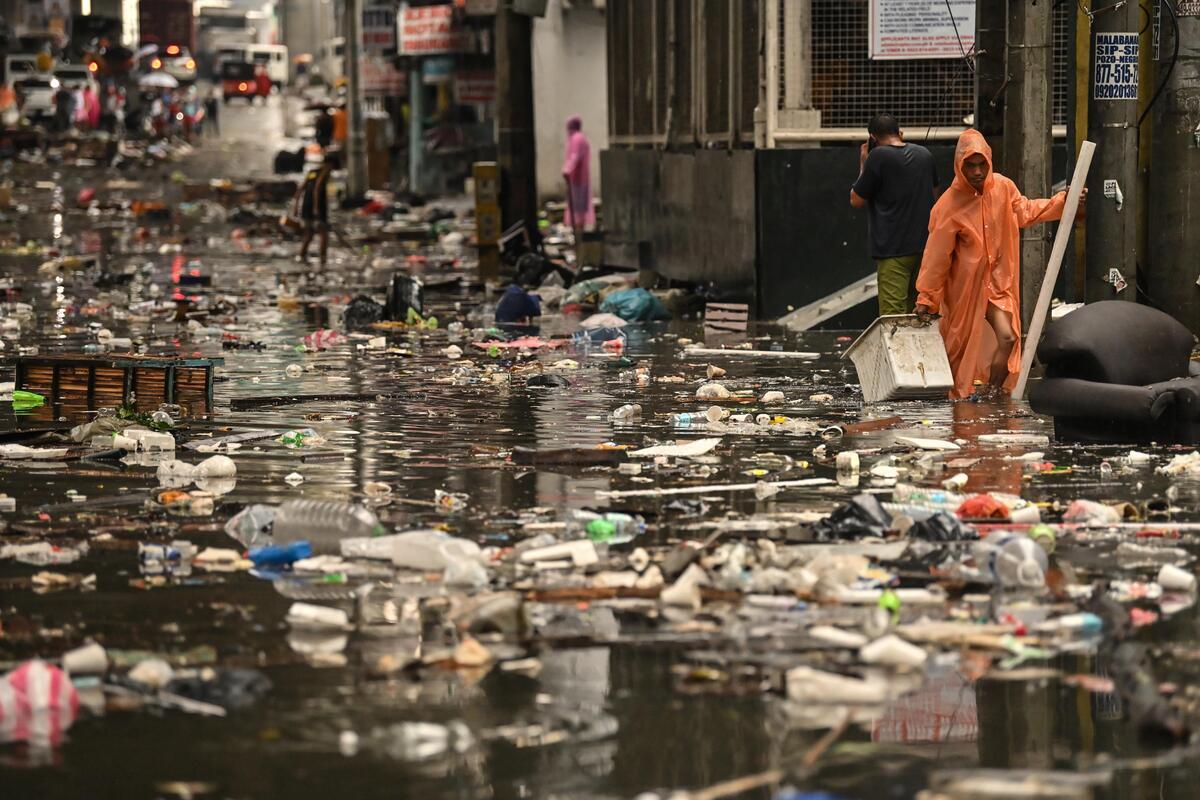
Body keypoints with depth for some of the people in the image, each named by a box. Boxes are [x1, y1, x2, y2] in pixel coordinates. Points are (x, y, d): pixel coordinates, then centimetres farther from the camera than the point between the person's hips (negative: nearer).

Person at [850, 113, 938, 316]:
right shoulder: (924, 154, 8)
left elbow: (856, 200, -3)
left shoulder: (879, 156, -11)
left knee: (892, 315, -9)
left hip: (894, 249, -6)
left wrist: (863, 164, 5)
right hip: (925, 244, 6)